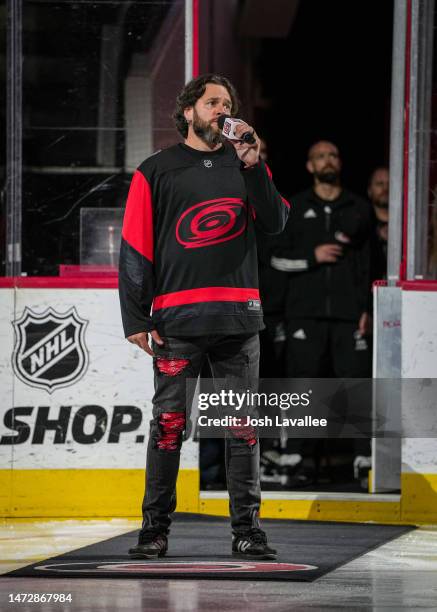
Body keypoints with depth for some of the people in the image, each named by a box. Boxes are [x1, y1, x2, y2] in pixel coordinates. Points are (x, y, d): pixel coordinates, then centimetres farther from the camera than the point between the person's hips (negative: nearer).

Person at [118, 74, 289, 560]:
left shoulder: (245, 165, 13)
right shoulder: (156, 172, 6)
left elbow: (275, 223, 0)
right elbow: (135, 248, 2)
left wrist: (252, 167, -10)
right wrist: (135, 317, -5)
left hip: (238, 316, 2)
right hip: (178, 318, -2)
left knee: (243, 425, 2)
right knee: (168, 423, -1)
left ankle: (246, 529, 6)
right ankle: (155, 527, 6)